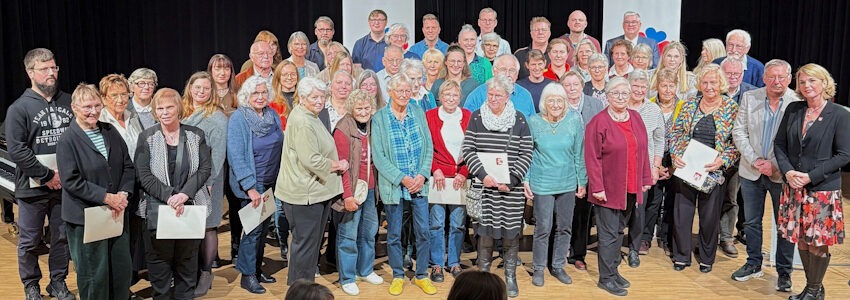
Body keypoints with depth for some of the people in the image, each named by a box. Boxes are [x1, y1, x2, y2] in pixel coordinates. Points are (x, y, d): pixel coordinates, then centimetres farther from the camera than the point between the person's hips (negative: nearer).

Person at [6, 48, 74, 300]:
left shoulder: (68, 102, 5)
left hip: (65, 185, 3)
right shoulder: (19, 108, -6)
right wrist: (48, 176, -14)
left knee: (62, 237, 12)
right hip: (33, 187, -3)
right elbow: (16, 150, -12)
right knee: (30, 241, 9)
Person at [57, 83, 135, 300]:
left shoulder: (110, 132, 6)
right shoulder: (68, 140, -9)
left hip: (117, 214, 5)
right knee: (95, 273, 5)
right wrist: (106, 197, -18)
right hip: (86, 217, -5)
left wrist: (123, 195, -8)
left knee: (123, 268, 12)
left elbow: (128, 167, 7)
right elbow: (71, 181, -15)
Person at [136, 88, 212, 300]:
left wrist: (184, 194, -16)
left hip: (191, 208, 1)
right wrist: (169, 196, -17)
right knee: (160, 264, 6)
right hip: (158, 210, -1)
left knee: (187, 264, 10)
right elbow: (144, 175, -6)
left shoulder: (196, 135, 4)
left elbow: (205, 169, -2)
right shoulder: (147, 138, 1)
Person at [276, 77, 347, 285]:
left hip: (317, 190, 11)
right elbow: (311, 160, -24)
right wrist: (337, 165, -10)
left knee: (312, 242, 18)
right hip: (304, 193, -11)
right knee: (305, 243, -1)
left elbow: (322, 152, 22)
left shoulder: (311, 117, 16)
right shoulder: (302, 122, -19)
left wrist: (337, 163, 3)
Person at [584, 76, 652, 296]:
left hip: (631, 188, 6)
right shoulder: (599, 122, -11)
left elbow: (643, 151, 12)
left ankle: (613, 270, 29)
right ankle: (606, 278, 10)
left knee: (619, 230, 16)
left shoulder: (636, 118, 7)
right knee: (609, 234, 0)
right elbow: (592, 158, -14)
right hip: (609, 189, -6)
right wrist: (597, 187, -16)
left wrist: (646, 179, 10)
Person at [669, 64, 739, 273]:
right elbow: (675, 133, 7)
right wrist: (675, 155, -8)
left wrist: (722, 160, -16)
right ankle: (681, 256, 20)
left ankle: (707, 258, 25)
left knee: (710, 216, 8)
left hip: (713, 172, -2)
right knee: (682, 213, 5)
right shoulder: (689, 105, 5)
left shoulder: (731, 108, -1)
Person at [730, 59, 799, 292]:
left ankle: (784, 272, 20)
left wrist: (775, 165, -16)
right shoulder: (749, 98, 1)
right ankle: (753, 265, 29)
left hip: (782, 174, -3)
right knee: (752, 221, 14)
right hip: (751, 172, 3)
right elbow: (739, 132, 1)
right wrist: (755, 160, -10)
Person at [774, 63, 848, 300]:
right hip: (793, 188, 4)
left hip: (823, 189, -4)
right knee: (801, 240, 11)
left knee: (818, 243, 3)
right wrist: (788, 171, -8)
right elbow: (779, 144, 7)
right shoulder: (793, 110, 5)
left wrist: (811, 176, -15)